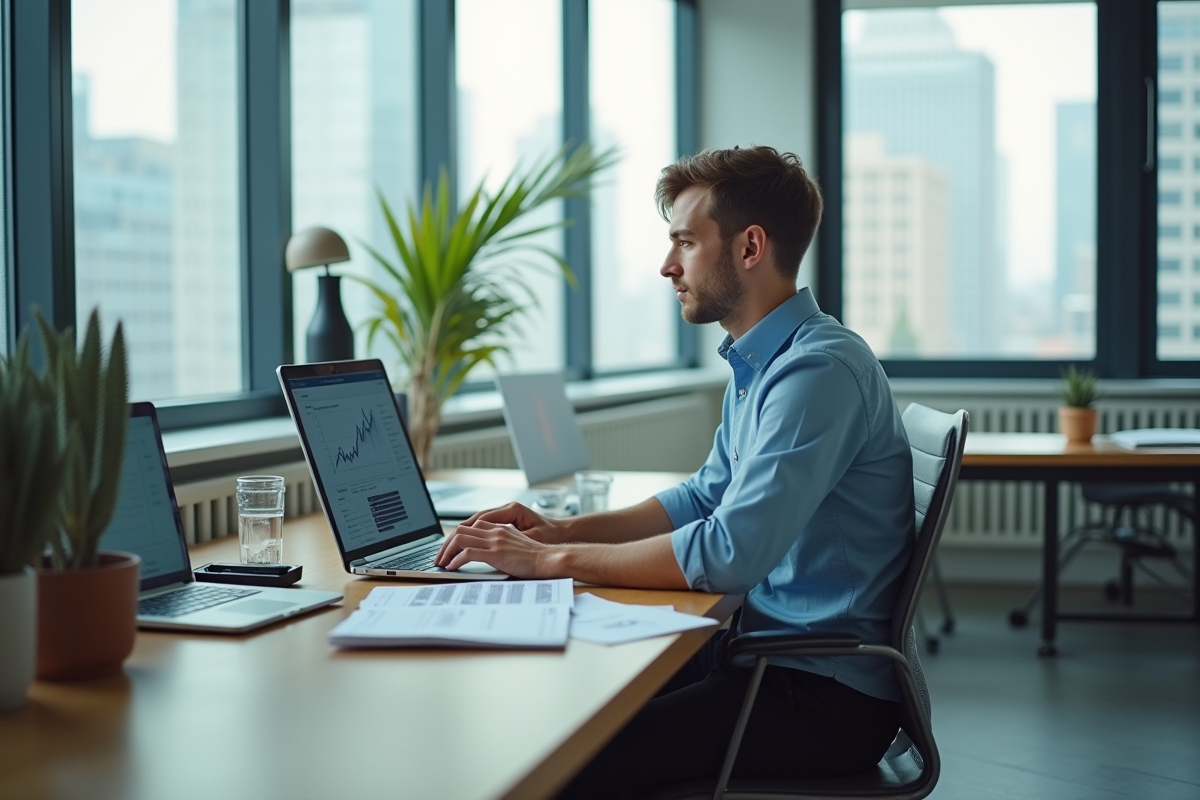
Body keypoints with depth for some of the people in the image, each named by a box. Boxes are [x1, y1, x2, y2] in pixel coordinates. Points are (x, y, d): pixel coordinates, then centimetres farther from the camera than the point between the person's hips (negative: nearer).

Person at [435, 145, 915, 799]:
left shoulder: (819, 370, -21)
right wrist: (561, 531, 7)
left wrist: (553, 560, -20)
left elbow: (727, 553, -28)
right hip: (766, 648, 10)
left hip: (827, 695, -9)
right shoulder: (757, 363, 12)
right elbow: (707, 496, 21)